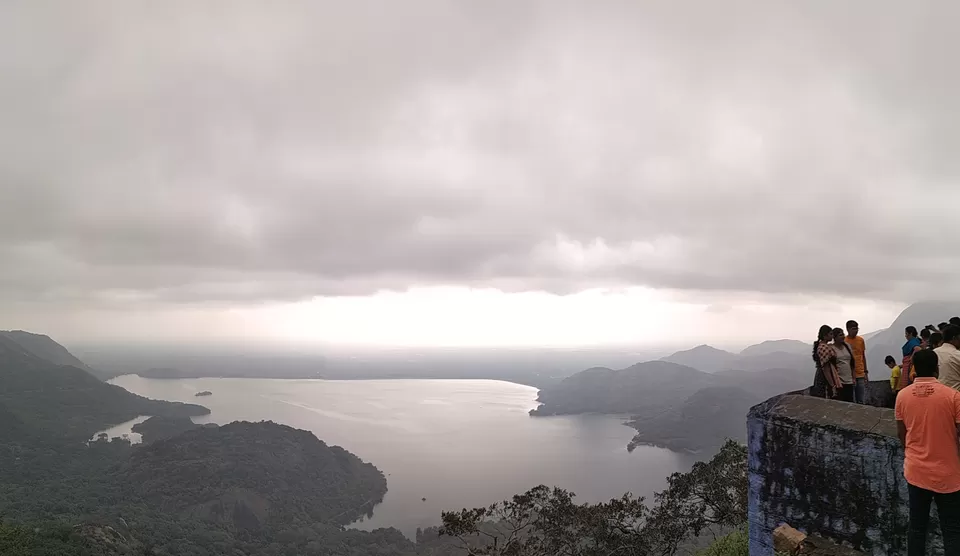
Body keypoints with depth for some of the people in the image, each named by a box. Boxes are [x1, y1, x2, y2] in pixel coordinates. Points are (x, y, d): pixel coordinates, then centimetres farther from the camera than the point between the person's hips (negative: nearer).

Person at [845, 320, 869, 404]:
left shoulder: (861, 340, 9)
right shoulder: (844, 341, -8)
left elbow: (863, 356, 18)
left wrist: (866, 372, 15)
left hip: (861, 375, 5)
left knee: (861, 401, 7)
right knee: (852, 402, -3)